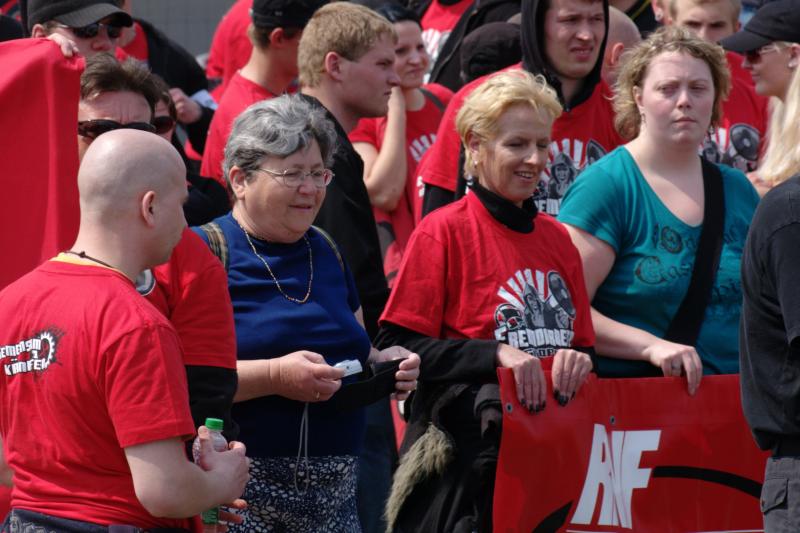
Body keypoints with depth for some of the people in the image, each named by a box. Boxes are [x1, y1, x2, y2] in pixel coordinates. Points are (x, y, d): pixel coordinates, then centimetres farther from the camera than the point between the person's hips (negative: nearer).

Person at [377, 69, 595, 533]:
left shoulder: (557, 238, 14)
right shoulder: (445, 230, -4)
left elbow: (582, 343, 19)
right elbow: (398, 349, -11)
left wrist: (578, 362, -5)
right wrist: (495, 354, -21)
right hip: (469, 456, -6)